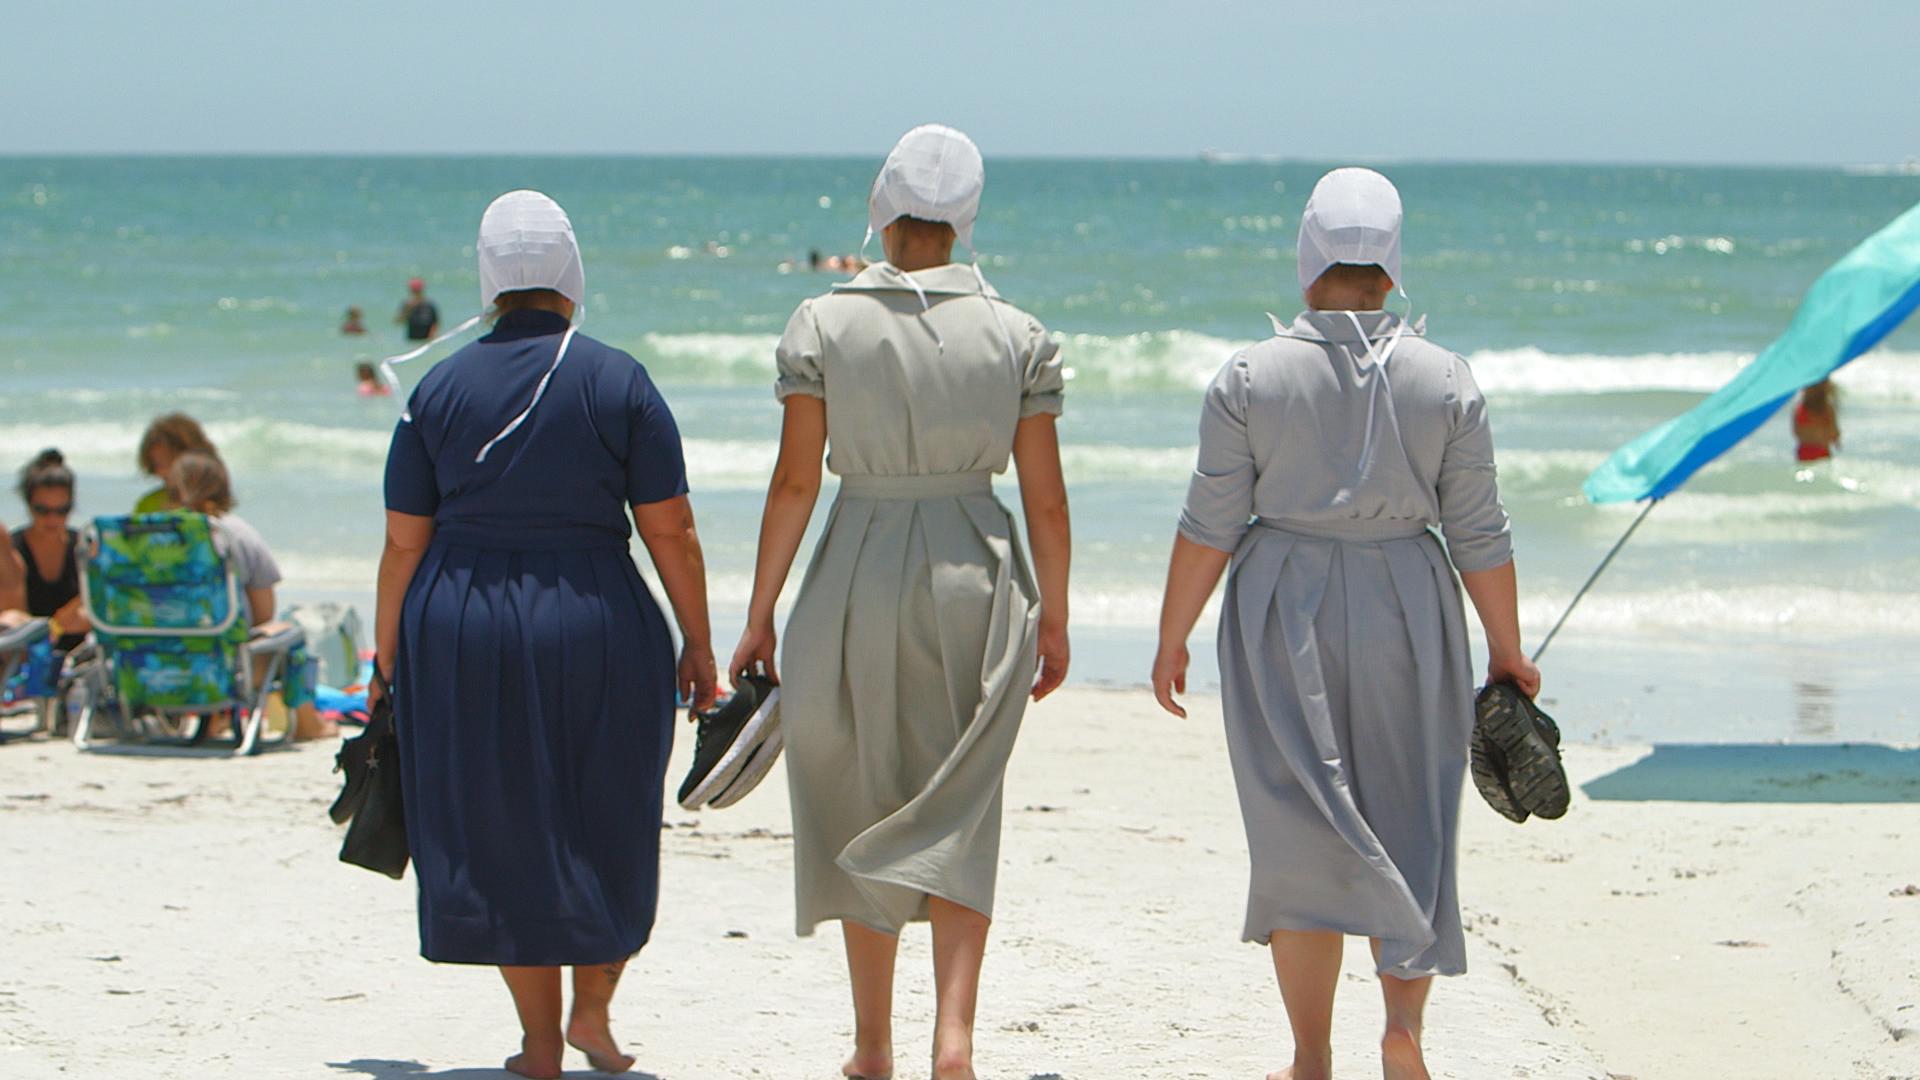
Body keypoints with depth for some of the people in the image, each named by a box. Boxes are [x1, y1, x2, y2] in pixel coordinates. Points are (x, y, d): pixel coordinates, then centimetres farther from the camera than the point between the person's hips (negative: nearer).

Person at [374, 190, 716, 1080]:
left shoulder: (439, 390, 2)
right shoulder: (618, 383, -2)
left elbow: (404, 543, 2)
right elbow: (670, 530, -4)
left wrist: (387, 661, 11)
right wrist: (696, 642, 6)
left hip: (459, 634, 1)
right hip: (598, 627, -1)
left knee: (499, 832, 9)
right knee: (606, 828, 17)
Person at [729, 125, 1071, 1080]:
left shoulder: (823, 324, -5)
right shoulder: (1018, 337, -2)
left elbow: (795, 482, -6)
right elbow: (1046, 498, 1)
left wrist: (759, 618, 1)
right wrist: (1053, 619, 12)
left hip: (857, 580, -1)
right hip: (976, 580, 1)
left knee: (860, 812, 13)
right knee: (956, 817, 7)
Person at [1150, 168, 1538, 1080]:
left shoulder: (1251, 377, -7)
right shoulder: (1445, 382, -3)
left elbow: (1209, 527, -6)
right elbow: (1479, 536, 0)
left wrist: (1171, 641, 5)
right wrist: (1507, 652, 11)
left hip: (1283, 616, -1)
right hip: (1406, 614, 1)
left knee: (1299, 832, 5)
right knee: (1407, 827, 13)